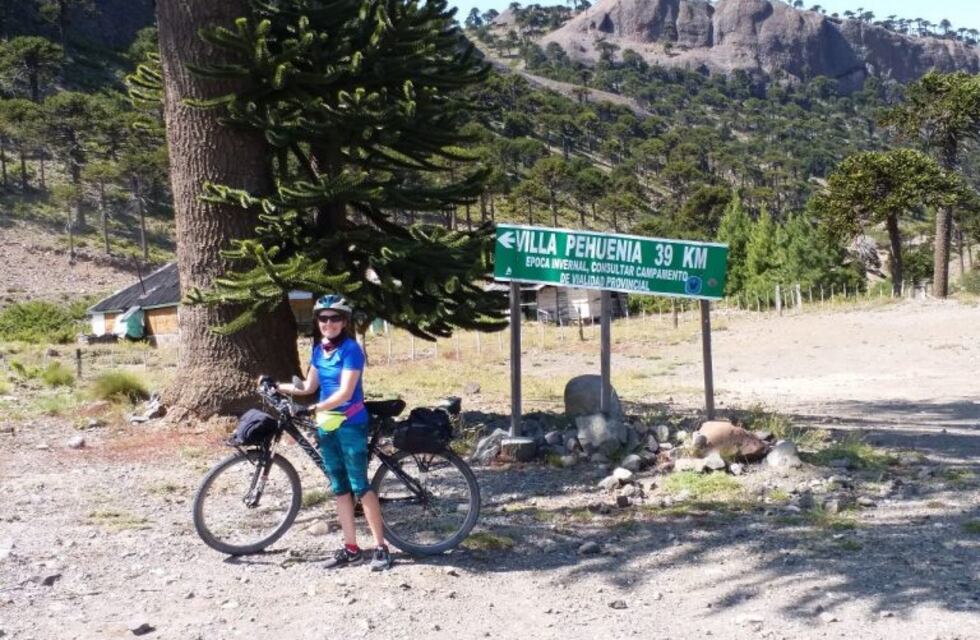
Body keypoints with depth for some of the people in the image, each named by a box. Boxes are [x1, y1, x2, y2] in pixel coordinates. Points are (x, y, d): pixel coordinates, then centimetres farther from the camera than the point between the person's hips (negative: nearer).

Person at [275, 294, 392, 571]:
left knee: (360, 486, -7)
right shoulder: (319, 349, 9)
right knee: (340, 488, 9)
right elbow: (309, 386, 16)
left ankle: (381, 547, -1)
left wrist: (314, 409, -31)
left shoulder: (350, 349, -14)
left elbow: (345, 393, -21)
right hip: (326, 425, 7)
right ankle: (351, 548, 15)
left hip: (350, 424, -7)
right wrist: (276, 387, 11)